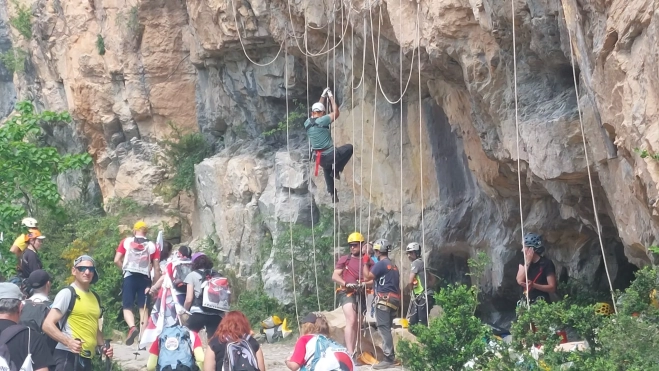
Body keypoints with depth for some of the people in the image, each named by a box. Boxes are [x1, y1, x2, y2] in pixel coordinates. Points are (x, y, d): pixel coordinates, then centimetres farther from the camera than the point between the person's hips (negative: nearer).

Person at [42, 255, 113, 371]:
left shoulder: (95, 297, 18)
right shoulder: (67, 293, -6)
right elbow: (48, 325, -14)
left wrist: (103, 346, 13)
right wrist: (68, 342, -27)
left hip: (86, 358, 9)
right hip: (68, 356, -9)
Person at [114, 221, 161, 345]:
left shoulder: (126, 242, 5)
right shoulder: (152, 246, 6)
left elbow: (117, 260, 0)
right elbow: (156, 268, 2)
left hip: (130, 277, -1)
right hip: (145, 278, 1)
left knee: (127, 307, 4)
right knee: (143, 308, 8)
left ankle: (132, 327, -25)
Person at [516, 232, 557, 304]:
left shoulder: (547, 263, -7)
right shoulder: (524, 262, 10)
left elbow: (552, 288, -11)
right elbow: (520, 281, -6)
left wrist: (534, 285, -25)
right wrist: (527, 262, -10)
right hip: (527, 302, 5)